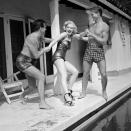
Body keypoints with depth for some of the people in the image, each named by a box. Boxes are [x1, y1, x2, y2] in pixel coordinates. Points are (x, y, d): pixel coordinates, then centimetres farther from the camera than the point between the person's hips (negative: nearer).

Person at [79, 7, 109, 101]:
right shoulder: (91, 24, 13)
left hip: (99, 51, -5)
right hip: (88, 50, 5)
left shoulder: (105, 26, -4)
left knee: (103, 74, -8)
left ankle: (104, 92, 14)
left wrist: (92, 35, -15)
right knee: (86, 73, 5)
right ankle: (83, 92, 15)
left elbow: (104, 42, -13)